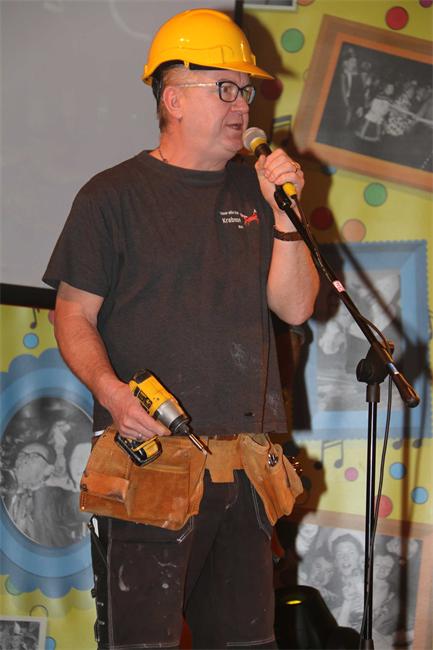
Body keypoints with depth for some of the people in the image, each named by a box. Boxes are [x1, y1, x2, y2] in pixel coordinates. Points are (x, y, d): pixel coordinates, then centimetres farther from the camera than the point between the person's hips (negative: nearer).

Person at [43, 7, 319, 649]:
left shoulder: (253, 192, 15)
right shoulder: (114, 195, 3)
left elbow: (295, 307, 10)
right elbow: (74, 314, 1)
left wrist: (284, 214, -2)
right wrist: (111, 391, -17)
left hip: (244, 463, 5)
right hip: (150, 456, -5)